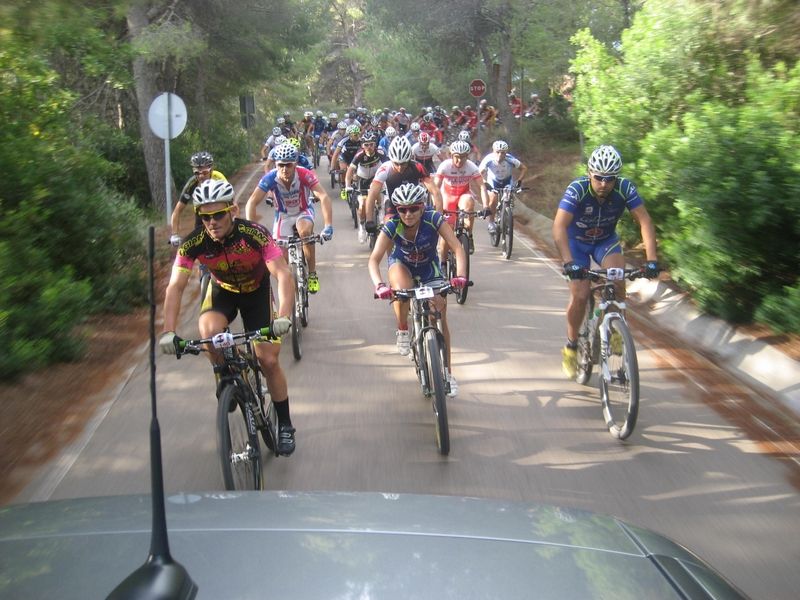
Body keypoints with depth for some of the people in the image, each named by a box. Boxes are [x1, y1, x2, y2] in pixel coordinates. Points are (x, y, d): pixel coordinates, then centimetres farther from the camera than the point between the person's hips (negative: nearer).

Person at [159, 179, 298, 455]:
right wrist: (168, 331, -42)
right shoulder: (193, 243, -27)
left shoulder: (255, 234, -33)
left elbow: (283, 275, -40)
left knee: (268, 359, -7)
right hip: (222, 291, 1)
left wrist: (283, 317, -55)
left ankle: (285, 425, 12)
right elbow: (175, 287, -29)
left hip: (256, 291, -1)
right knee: (209, 331, -32)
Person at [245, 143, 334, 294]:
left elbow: (324, 197, -40)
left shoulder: (305, 175, -31)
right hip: (283, 215, 2)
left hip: (303, 212, -2)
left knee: (305, 232, -33)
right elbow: (252, 202, -31)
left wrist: (328, 226, -51)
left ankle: (312, 274, -15)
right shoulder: (271, 178, -28)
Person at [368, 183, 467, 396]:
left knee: (440, 315, -8)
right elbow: (374, 259, -36)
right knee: (402, 291, -37)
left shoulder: (434, 219, -31)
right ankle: (403, 331, -7)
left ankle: (447, 373, 5)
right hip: (401, 264, -1)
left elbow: (457, 248, -35)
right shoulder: (392, 226, -30)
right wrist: (379, 285, -55)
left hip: (429, 268, 1)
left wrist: (460, 275, -53)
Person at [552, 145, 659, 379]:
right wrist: (568, 262, -54)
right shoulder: (577, 189, -33)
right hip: (577, 241, -2)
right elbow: (559, 226, -42)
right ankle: (570, 347, 10)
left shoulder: (625, 188, -26)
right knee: (580, 296, -13)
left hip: (606, 240, 2)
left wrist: (651, 259, -40)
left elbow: (645, 221, -28)